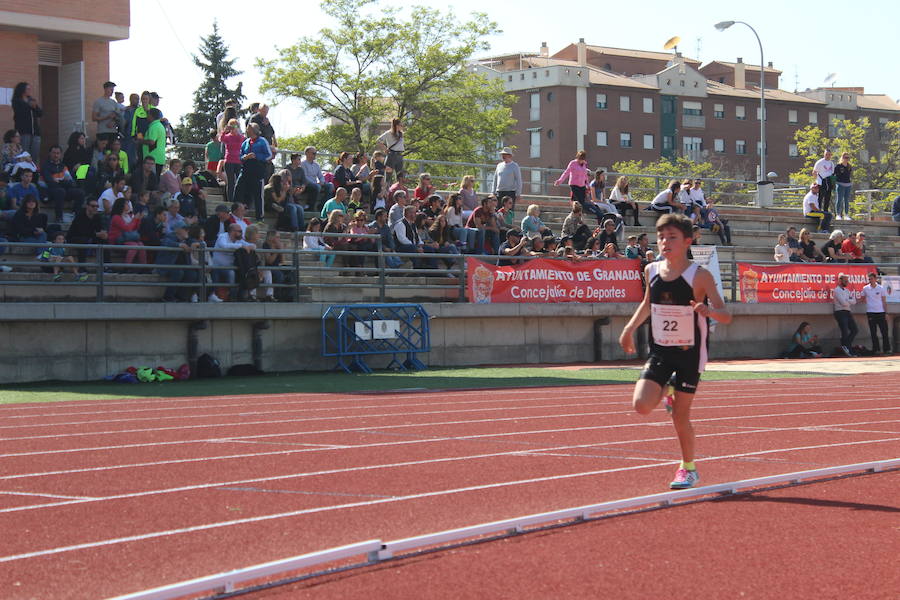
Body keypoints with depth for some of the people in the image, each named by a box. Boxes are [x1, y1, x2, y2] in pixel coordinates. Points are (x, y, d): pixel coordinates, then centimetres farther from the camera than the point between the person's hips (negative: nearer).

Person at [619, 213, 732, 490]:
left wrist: (708, 311, -40)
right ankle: (667, 391, 20)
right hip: (659, 351, 4)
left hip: (689, 353, -4)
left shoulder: (699, 276, -16)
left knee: (680, 416, 0)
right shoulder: (652, 271, -2)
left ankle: (688, 468, 23)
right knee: (642, 405, -15)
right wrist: (630, 327, 12)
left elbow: (726, 316, -20)